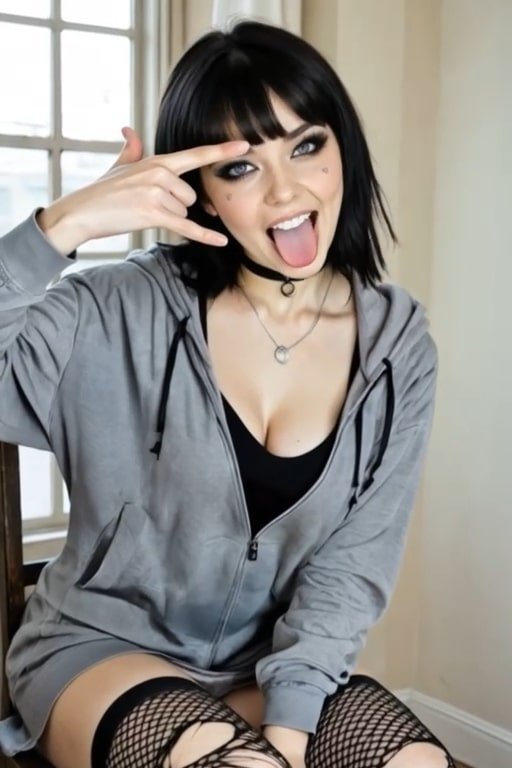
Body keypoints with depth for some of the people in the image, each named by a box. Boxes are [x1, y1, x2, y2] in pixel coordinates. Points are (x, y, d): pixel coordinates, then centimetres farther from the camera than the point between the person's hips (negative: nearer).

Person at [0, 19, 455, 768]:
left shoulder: (398, 345, -4)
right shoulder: (126, 313, -12)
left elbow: (355, 561, -6)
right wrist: (61, 226, -30)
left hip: (278, 662, 3)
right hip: (104, 646, -2)